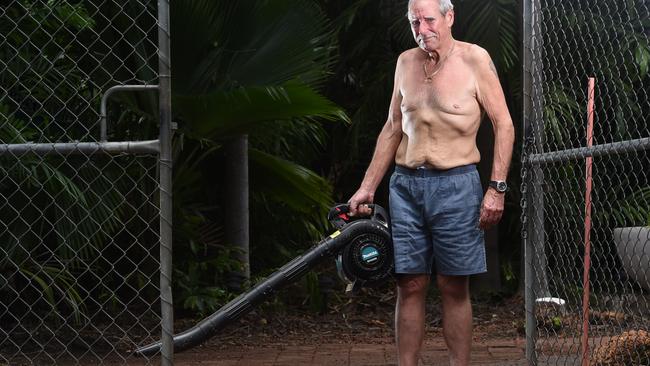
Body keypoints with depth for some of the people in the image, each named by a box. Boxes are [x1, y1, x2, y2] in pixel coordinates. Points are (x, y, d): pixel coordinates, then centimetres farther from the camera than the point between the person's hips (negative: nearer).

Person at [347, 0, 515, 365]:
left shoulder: (474, 59, -4)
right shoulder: (406, 62, 11)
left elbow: (503, 124, -4)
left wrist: (497, 188, -11)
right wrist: (367, 188, 15)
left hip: (455, 185, -4)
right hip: (406, 185, 4)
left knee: (454, 287, 0)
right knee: (410, 285, 2)